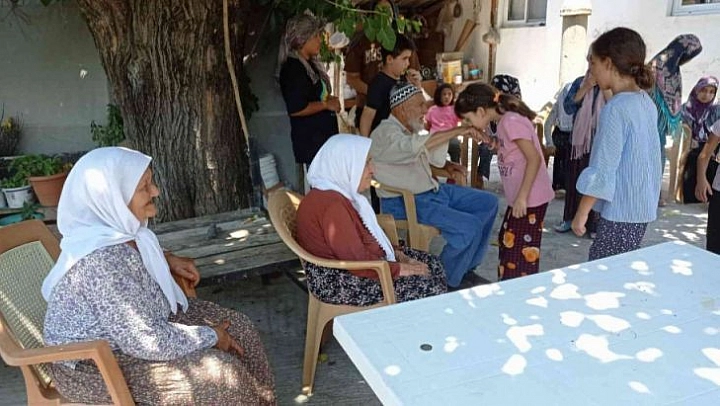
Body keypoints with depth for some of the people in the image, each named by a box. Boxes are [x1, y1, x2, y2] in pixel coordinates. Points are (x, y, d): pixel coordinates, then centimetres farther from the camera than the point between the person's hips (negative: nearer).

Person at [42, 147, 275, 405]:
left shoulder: (116, 226, -6)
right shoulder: (101, 261, -33)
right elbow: (146, 342, -30)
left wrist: (167, 260, 3)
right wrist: (210, 337, -17)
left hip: (130, 324, 9)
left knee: (238, 329, 3)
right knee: (222, 377, -17)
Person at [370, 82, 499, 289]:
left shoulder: (411, 130, 14)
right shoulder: (386, 133, -17)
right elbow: (415, 146, -38)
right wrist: (459, 131, -34)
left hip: (432, 190, 10)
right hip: (404, 202, -10)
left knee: (488, 203, 9)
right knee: (470, 226, -24)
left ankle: (466, 269, 17)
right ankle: (444, 283, -4)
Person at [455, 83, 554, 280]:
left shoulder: (511, 121, -19)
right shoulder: (505, 120, 9)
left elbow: (534, 158, -24)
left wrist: (522, 197, -24)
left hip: (529, 199, -10)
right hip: (519, 197, 10)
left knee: (521, 251, -3)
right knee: (507, 243, 19)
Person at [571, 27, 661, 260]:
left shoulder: (616, 108, -18)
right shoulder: (646, 103, 9)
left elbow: (603, 168, -19)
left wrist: (582, 213, -13)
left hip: (621, 210, -9)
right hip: (642, 207, 9)